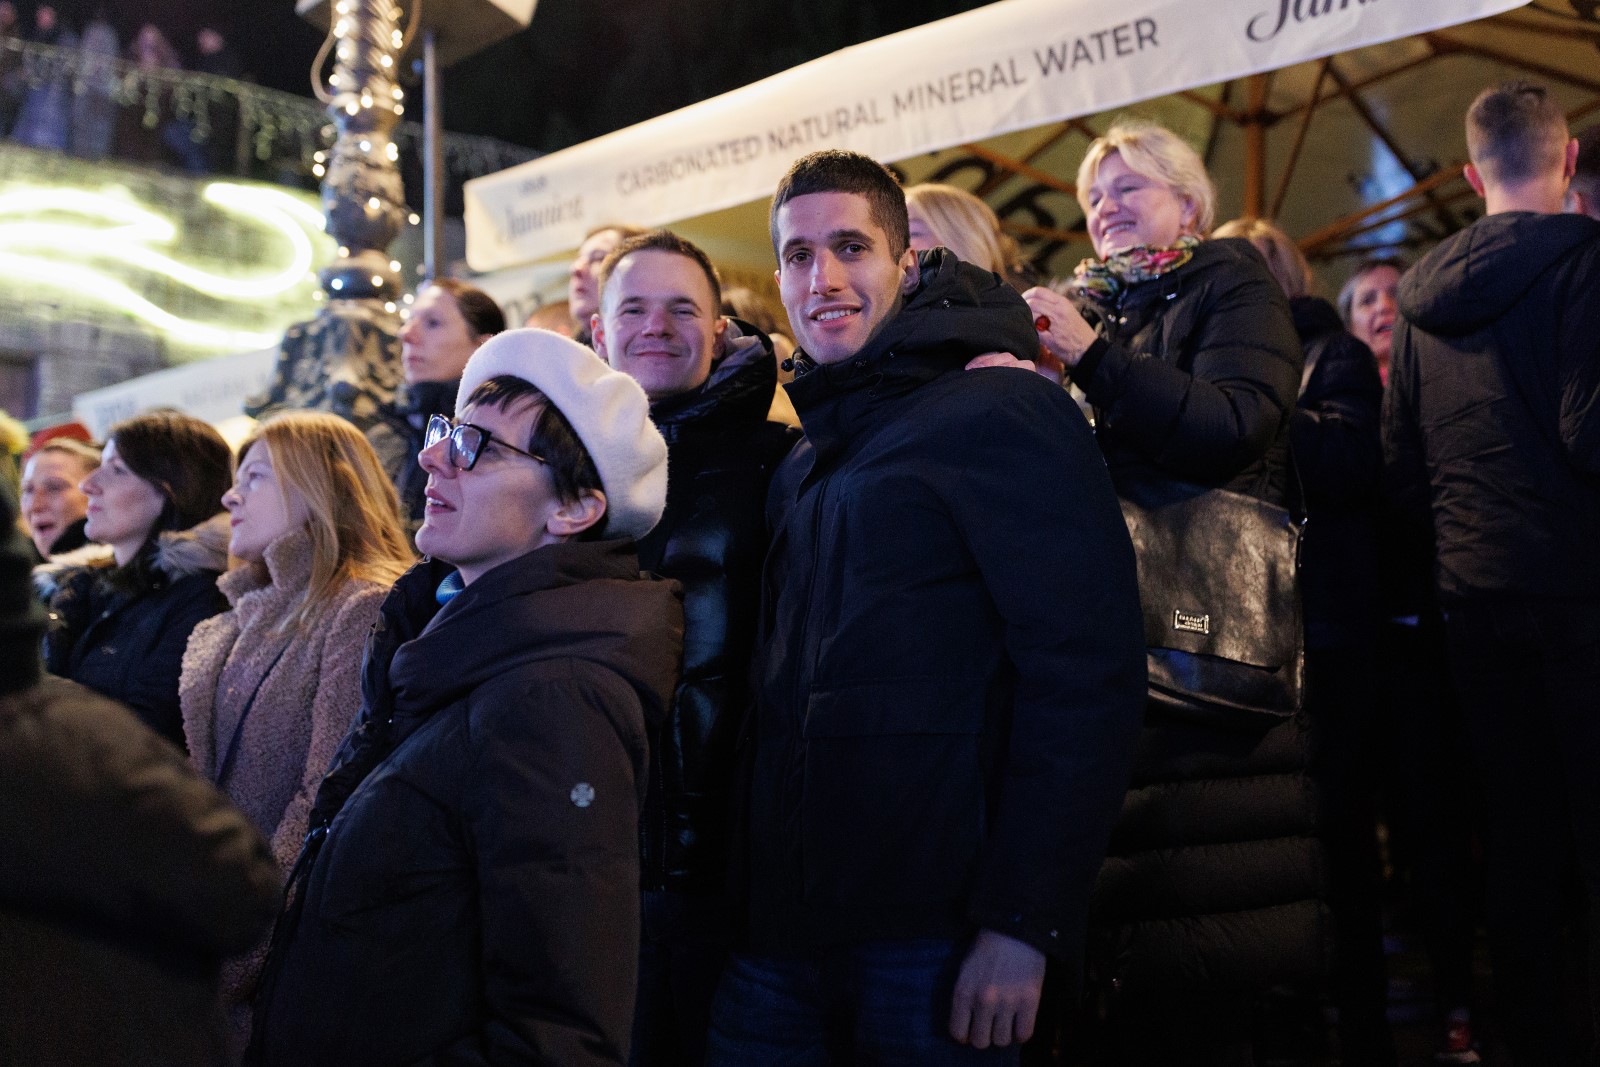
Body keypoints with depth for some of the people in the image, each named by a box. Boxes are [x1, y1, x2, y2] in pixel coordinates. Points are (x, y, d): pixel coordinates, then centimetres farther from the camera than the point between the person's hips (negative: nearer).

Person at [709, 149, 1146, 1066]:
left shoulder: (999, 415, -7)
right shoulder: (803, 468, 16)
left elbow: (1086, 674, -15)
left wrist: (1023, 921, -19)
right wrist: (751, 903, 12)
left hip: (932, 933, -6)